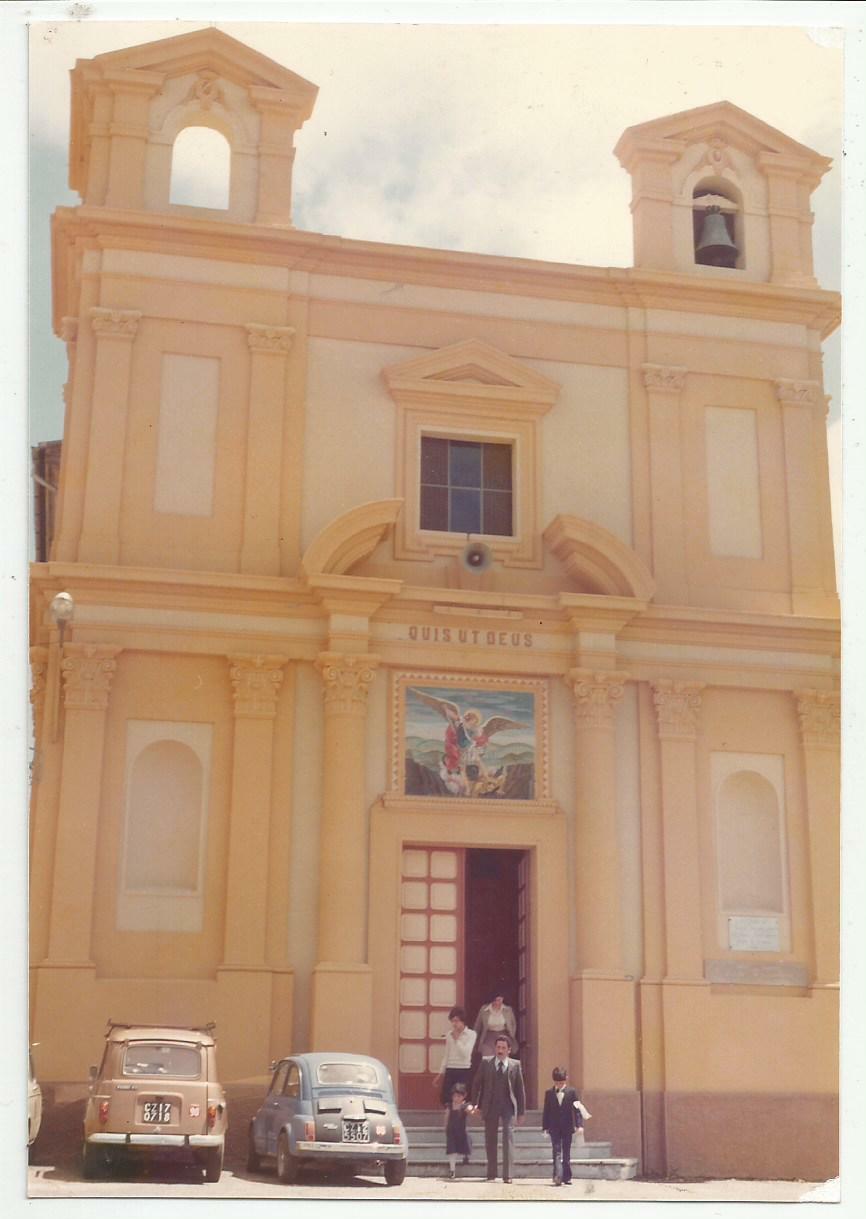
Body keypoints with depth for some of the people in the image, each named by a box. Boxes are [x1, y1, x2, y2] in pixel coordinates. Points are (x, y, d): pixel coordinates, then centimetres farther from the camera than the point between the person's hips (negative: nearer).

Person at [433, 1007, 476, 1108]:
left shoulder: (471, 1034, -4)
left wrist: (457, 1039, -12)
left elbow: (466, 1053, -13)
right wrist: (440, 1073, 14)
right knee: (445, 1099, -1)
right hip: (450, 1070, 5)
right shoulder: (449, 1034, 10)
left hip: (464, 1070, -4)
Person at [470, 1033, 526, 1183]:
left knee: (508, 1139, -10)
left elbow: (520, 1089, 6)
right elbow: (477, 1084, 8)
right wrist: (475, 1104, 1)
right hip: (490, 1106, 1)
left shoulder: (515, 1065, 4)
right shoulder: (486, 1063, 5)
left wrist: (521, 1112, 4)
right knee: (490, 1141, 6)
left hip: (508, 1105, -1)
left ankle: (507, 1175, -9)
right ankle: (491, 1174, 16)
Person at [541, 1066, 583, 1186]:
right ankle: (557, 1176, -18)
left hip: (567, 1127, 0)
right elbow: (546, 1111, 5)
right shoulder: (549, 1093, 4)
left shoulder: (571, 1092, 1)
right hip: (554, 1127, 0)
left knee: (566, 1153, 8)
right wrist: (545, 1127, 1)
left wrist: (579, 1124, -12)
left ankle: (566, 1177, 14)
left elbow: (577, 1109, -2)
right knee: (557, 1151, -8)